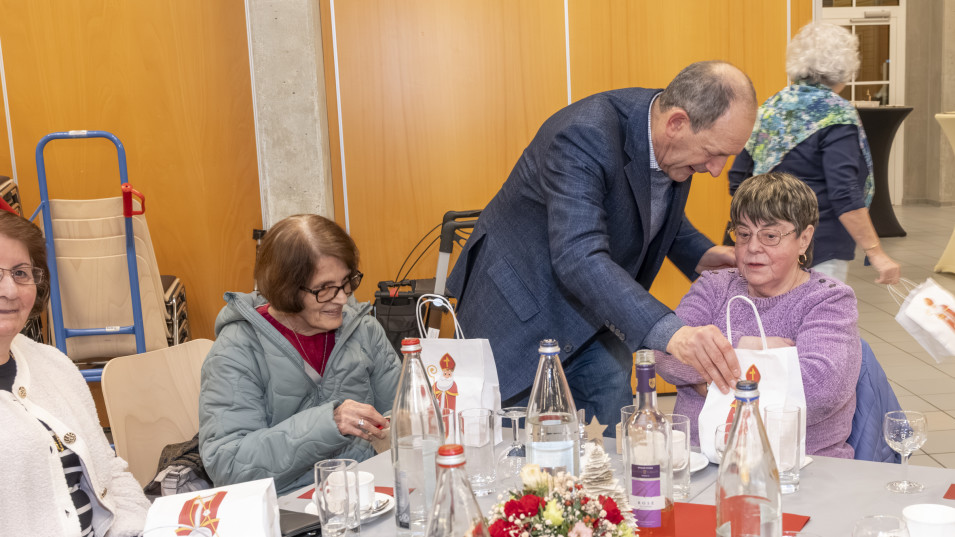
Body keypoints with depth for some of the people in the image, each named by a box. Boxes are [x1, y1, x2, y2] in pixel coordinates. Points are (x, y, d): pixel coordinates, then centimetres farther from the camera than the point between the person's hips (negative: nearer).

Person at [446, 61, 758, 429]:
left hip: (595, 313, 7)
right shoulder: (585, 135, -33)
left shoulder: (676, 141, -7)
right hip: (523, 313, -7)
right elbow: (579, 257, -44)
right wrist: (668, 332, -56)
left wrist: (699, 254, -4)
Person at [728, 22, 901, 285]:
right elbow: (844, 195, -20)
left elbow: (738, 179, 13)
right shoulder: (837, 115, -11)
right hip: (819, 253, -7)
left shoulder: (771, 107, 9)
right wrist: (876, 253, -19)